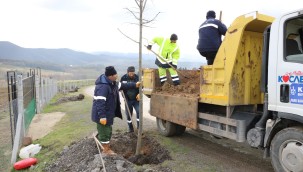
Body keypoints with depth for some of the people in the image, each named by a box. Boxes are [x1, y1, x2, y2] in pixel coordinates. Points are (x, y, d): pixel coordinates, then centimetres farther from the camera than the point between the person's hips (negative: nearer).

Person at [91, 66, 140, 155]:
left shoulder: (112, 83, 6)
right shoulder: (103, 86, -28)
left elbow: (122, 85, 20)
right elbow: (100, 102, -31)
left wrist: (135, 85, 19)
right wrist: (102, 116, -32)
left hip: (108, 113, 10)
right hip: (103, 115, -10)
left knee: (108, 130, 22)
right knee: (104, 131, 5)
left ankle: (106, 146, 39)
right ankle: (106, 150, 22)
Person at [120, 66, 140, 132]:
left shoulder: (137, 77, -7)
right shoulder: (123, 78, -7)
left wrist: (139, 94, -10)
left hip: (136, 99, 0)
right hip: (128, 100, 1)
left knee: (139, 111, -12)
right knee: (128, 114, 8)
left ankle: (139, 126, 7)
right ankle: (130, 127, 25)